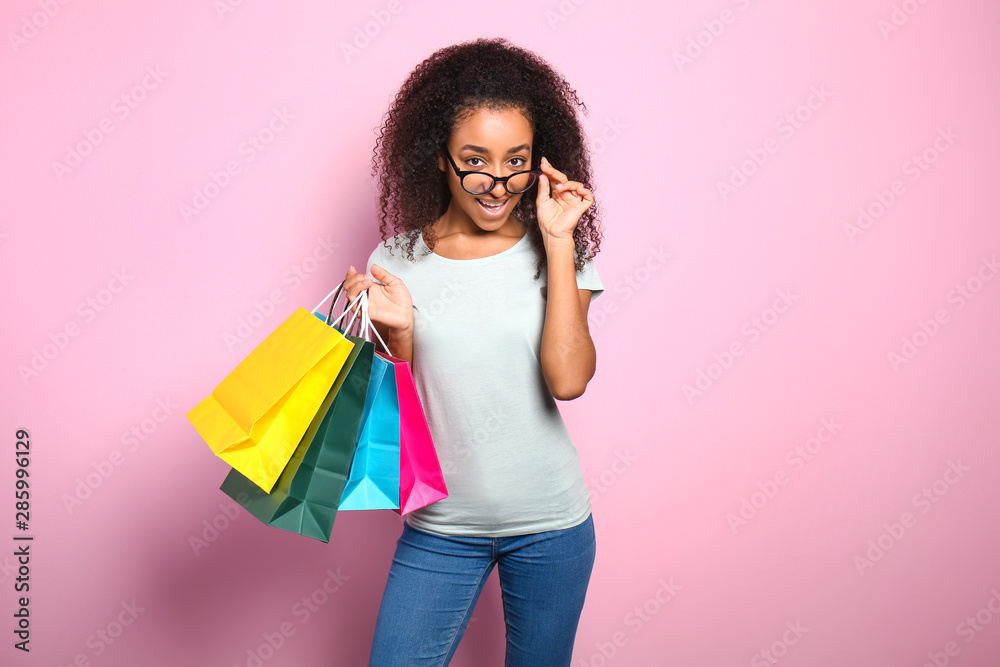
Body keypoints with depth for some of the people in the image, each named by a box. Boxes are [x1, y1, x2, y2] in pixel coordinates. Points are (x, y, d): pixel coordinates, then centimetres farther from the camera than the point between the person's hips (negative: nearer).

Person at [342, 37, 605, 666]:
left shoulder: (559, 251, -6)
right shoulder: (400, 259, -5)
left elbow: (569, 379, -21)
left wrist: (558, 242, -19)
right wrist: (398, 332, -20)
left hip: (549, 522, 0)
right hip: (441, 524, 0)